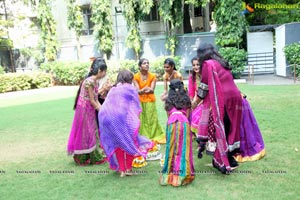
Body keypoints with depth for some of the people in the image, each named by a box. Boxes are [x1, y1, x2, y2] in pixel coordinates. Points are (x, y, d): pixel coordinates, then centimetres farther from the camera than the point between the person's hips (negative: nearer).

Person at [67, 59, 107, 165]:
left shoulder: (95, 81, 7)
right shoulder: (89, 81, -20)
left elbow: (96, 99, 8)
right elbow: (92, 101, -18)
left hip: (90, 110, 9)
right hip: (84, 109, -9)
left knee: (92, 133, 13)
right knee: (84, 133, 2)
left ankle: (93, 157, 23)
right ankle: (81, 158, 16)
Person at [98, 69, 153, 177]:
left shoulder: (113, 89, 24)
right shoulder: (131, 88, 10)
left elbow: (106, 106, 19)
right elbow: (136, 107, 6)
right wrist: (136, 120, 14)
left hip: (106, 117, 5)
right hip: (122, 117, -5)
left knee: (117, 143, 15)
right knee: (129, 142, 11)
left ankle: (121, 169, 20)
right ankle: (128, 168, 16)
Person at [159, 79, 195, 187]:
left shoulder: (168, 100, 16)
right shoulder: (186, 100, 16)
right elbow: (187, 115, 15)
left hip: (172, 123, 0)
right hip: (184, 123, 0)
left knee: (172, 148, 8)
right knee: (183, 148, 5)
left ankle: (171, 172, 12)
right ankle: (183, 173, 6)